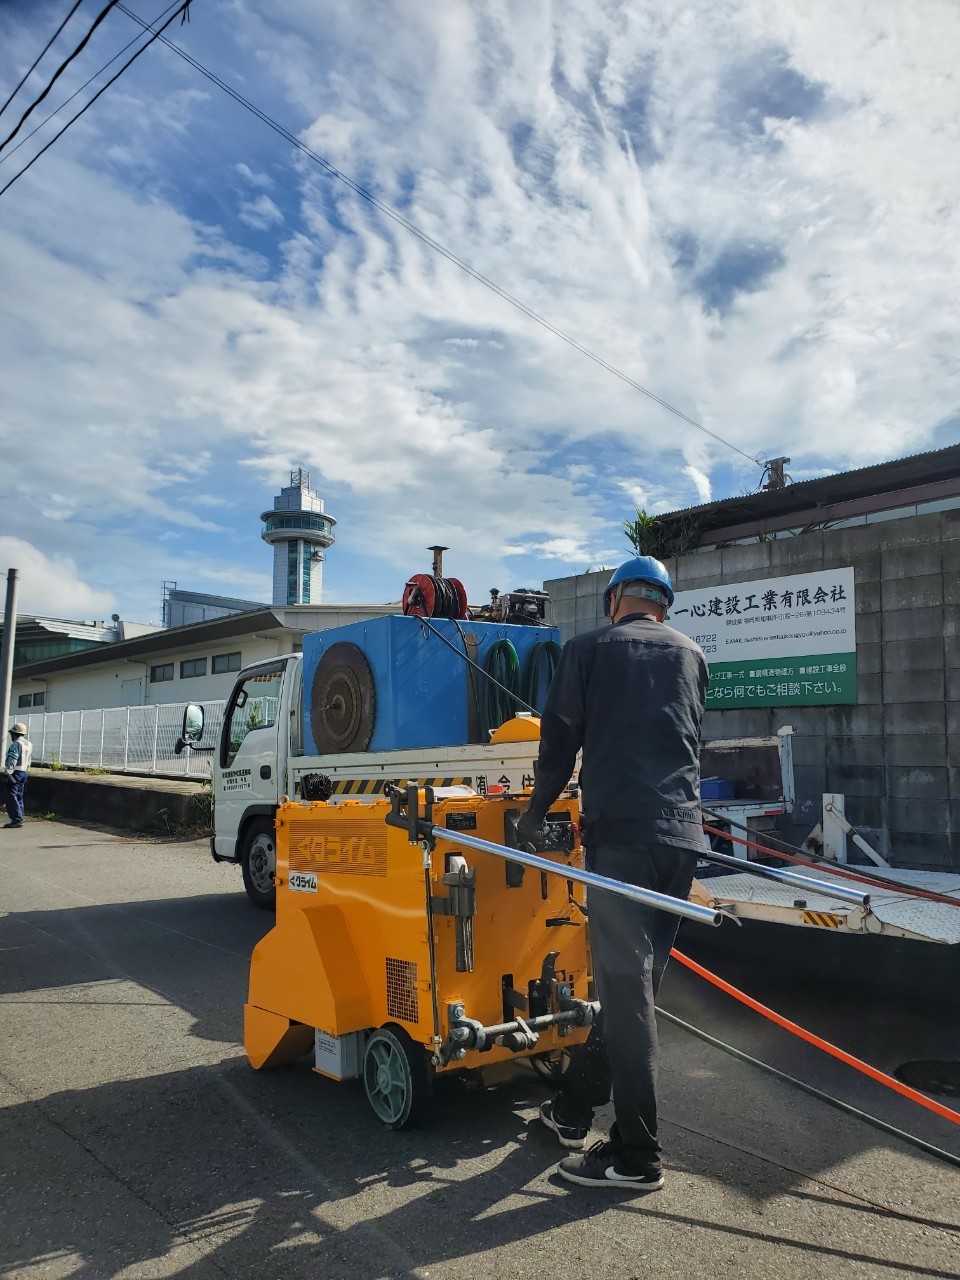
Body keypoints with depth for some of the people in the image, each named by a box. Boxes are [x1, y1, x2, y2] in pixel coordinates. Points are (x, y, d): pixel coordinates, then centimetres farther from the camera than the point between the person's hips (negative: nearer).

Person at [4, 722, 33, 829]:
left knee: (12, 796, -7)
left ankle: (17, 820, -12)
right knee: (19, 797, 13)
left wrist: (8, 773, -22)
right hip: (24, 772, 9)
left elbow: (12, 760, -20)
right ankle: (19, 819, 14)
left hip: (15, 773, -9)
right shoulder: (29, 744, 13)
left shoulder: (16, 744, -13)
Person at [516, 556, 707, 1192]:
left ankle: (637, 1157, 6)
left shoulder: (588, 649, 2)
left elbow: (560, 742, 2)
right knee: (635, 978, 13)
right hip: (682, 833, 6)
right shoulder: (692, 656, 15)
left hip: (620, 833, -5)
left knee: (626, 985, -1)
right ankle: (573, 1108, 29)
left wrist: (536, 813, 16)